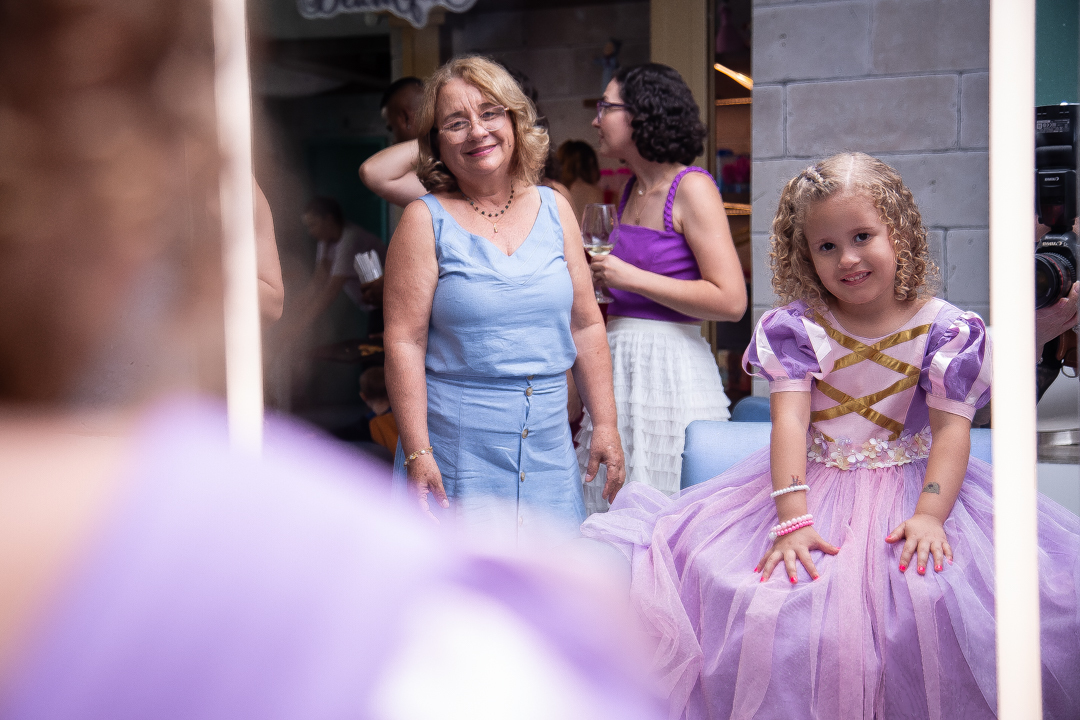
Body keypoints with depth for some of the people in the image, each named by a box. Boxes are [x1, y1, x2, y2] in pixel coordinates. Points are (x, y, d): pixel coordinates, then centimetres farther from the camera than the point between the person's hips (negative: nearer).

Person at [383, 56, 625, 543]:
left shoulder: (554, 209, 8)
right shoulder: (426, 220, -3)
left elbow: (586, 325, 11)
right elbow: (404, 342, -8)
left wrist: (605, 423, 6)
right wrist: (417, 453, -14)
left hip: (548, 443, 4)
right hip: (458, 444, -3)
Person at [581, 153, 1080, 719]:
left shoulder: (945, 329, -1)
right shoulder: (797, 326, -1)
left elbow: (952, 428, -7)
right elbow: (789, 419, -11)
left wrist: (931, 513, -24)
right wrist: (791, 517, -25)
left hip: (911, 485, 0)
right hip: (809, 483, 1)